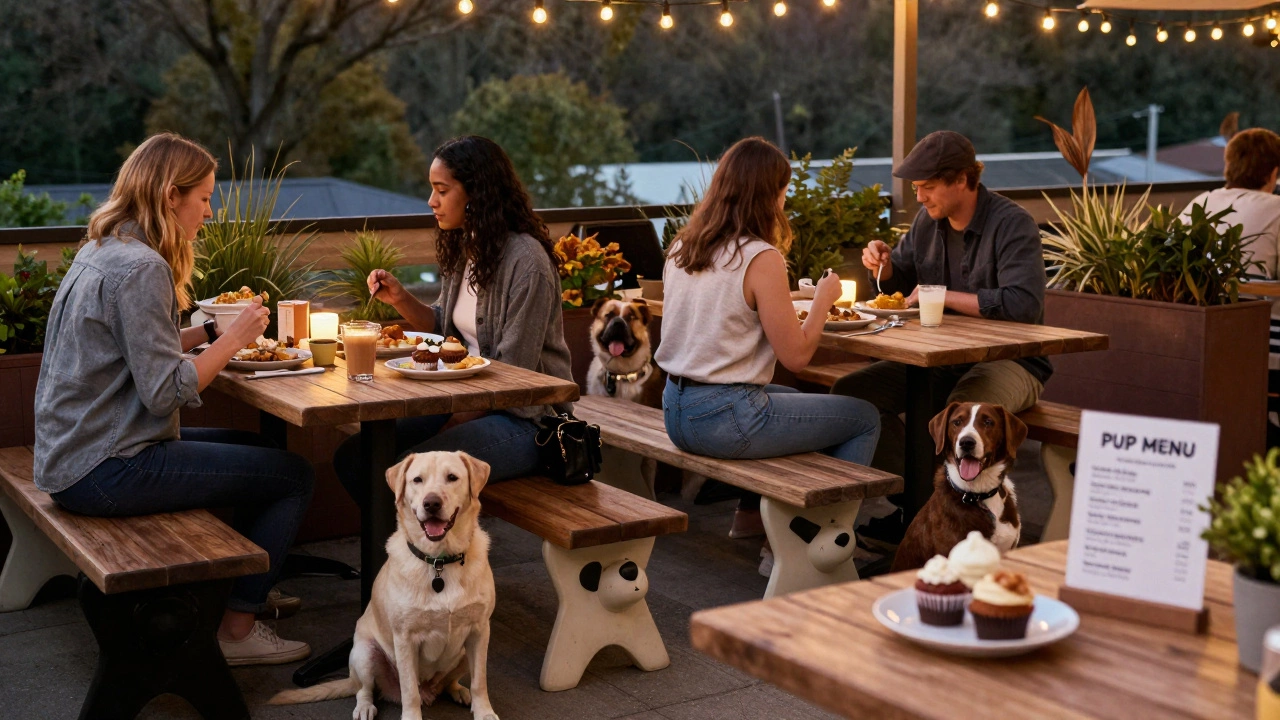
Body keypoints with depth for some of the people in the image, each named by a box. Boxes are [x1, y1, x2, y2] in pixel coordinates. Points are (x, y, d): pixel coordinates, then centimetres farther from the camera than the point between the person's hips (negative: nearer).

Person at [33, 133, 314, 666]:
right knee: (293, 476, -4)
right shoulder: (142, 268, -21)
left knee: (252, 448, 24)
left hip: (70, 456, 10)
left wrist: (210, 331, 8)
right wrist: (233, 339, -14)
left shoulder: (100, 252, 10)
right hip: (104, 472, -10)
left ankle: (245, 588, 32)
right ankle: (236, 631, 4)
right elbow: (165, 392, -24)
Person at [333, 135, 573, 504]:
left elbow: (514, 373, -19)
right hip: (468, 400, 9)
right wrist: (400, 298, 2)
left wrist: (457, 421, -19)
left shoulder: (525, 260, -18)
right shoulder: (464, 249, 10)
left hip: (524, 419, -8)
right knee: (351, 457, -3)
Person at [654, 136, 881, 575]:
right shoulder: (761, 259, -17)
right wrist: (823, 300, 1)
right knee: (865, 419, 8)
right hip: (725, 419, -8)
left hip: (676, 411, 9)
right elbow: (796, 356, -13)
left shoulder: (681, 248, 6)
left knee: (796, 401, 34)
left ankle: (752, 512, 38)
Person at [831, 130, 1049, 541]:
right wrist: (883, 265, -3)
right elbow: (899, 283, 23)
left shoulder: (1012, 225, -14)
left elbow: (1022, 303, -28)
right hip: (940, 359, 8)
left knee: (961, 410, -39)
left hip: (1009, 362, -7)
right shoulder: (928, 221, 7)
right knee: (850, 392, -8)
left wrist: (941, 294, -22)